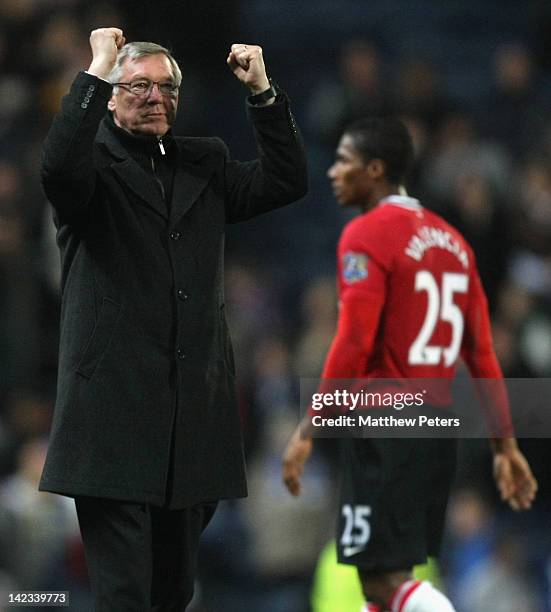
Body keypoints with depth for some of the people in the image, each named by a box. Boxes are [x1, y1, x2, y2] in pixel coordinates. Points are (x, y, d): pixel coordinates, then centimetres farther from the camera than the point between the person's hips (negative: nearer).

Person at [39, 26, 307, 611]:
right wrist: (97, 70, -20)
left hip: (195, 411, 6)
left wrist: (262, 92, 2)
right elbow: (59, 168, -21)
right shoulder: (93, 163, 1)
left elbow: (286, 182, 11)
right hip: (115, 412, -6)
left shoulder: (204, 165, 17)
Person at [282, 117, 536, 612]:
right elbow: (482, 354, 14)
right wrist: (505, 445, 15)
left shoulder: (366, 236, -9)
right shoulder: (452, 240, 15)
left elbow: (353, 345, -18)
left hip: (384, 430, -8)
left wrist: (307, 431, -16)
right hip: (438, 428, 8)